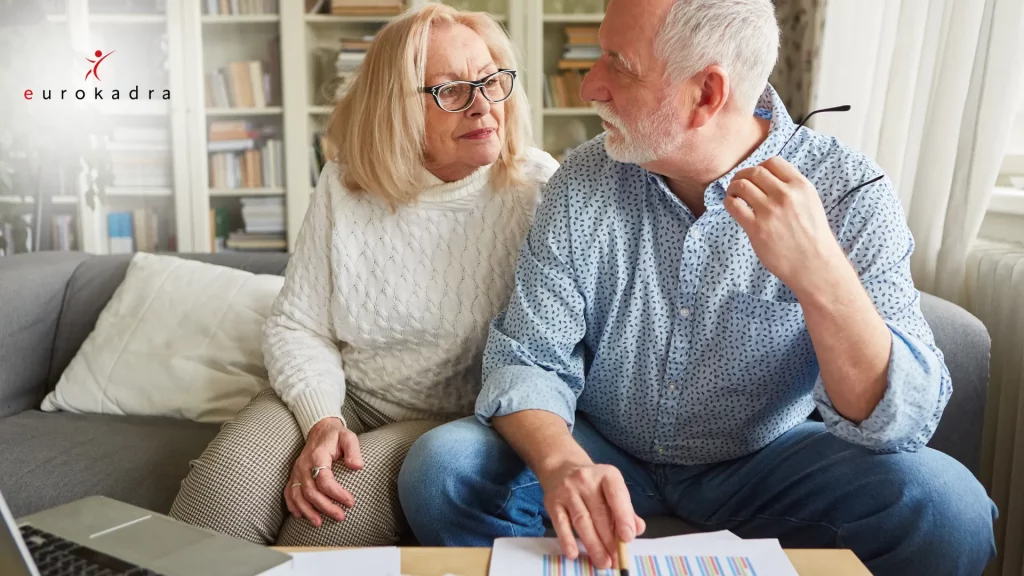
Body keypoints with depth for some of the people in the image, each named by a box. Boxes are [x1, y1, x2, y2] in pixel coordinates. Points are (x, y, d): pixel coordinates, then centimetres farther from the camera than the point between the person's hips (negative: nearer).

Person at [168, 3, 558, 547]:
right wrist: (322, 420, -16)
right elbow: (296, 326, 1)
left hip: (454, 418, -2)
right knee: (222, 483, -25)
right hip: (341, 396, 3)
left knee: (342, 512, -30)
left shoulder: (536, 189, -8)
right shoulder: (344, 185, 0)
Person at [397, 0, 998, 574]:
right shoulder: (584, 183, -9)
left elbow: (904, 422, -21)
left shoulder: (848, 193, -16)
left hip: (763, 463, -1)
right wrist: (563, 464, -34)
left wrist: (821, 274, -39)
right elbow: (527, 358, -12)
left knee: (945, 506, -26)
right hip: (603, 454, 2)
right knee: (440, 470, -22)